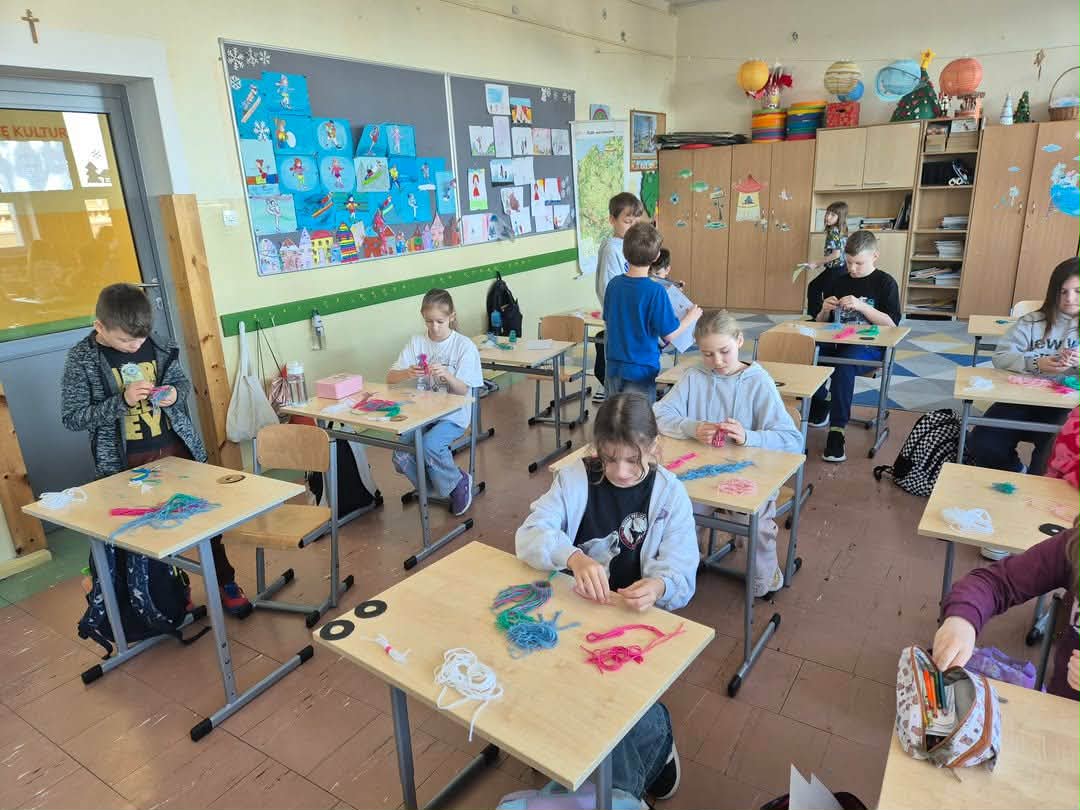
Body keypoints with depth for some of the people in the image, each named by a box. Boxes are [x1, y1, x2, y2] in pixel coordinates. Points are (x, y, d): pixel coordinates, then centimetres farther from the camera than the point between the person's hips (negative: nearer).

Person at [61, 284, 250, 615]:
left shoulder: (156, 346, -1)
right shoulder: (81, 360, -9)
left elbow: (183, 381, 13)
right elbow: (71, 417, -9)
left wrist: (175, 393, -11)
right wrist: (122, 401, -22)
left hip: (177, 448, 3)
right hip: (127, 463, -3)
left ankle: (225, 583, 27)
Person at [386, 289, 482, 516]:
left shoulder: (464, 346, -5)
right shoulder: (416, 342, 4)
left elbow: (463, 391, -7)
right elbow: (390, 378, -1)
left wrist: (446, 375, -27)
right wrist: (409, 373, -23)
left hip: (453, 414, -3)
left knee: (429, 445, -31)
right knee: (401, 458, -20)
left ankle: (458, 482, -1)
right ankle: (441, 485, 8)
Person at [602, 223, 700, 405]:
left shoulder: (614, 284, -2)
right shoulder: (655, 291, -18)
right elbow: (669, 334, -12)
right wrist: (691, 317, 5)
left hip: (614, 368, 5)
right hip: (641, 371, -5)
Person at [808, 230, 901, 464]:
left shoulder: (885, 283, 2)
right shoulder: (838, 283, 13)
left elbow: (891, 324, -7)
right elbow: (822, 323, 18)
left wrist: (861, 306, -17)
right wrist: (825, 310, -5)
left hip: (868, 347, -4)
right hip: (837, 342, 4)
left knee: (844, 363, -38)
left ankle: (837, 431, -32)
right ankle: (821, 403, 2)